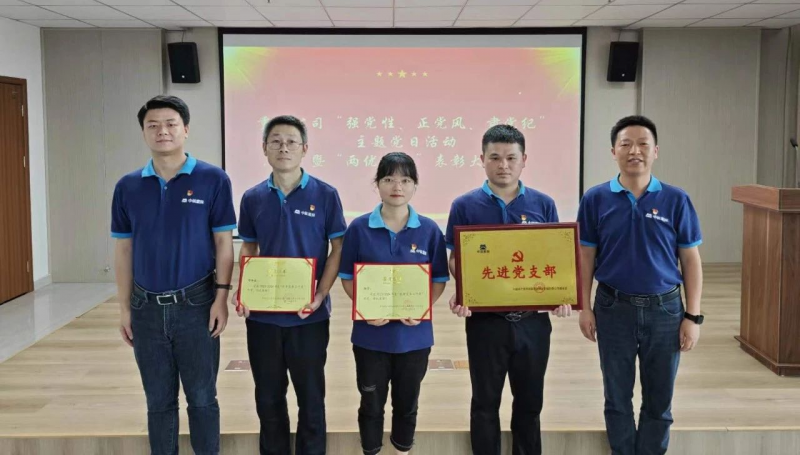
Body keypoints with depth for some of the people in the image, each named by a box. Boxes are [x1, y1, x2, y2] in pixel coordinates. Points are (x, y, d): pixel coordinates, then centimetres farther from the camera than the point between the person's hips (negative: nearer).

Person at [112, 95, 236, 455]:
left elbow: (223, 242, -4)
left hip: (196, 304, -3)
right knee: (159, 400, 13)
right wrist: (125, 308, 5)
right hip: (147, 307, 3)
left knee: (202, 398, 7)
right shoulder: (128, 187, 4)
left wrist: (221, 297, -10)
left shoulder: (213, 179, -5)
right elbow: (123, 250, 8)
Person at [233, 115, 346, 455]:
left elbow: (338, 249, -2)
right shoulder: (252, 198, 4)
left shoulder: (325, 195, -5)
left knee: (311, 397, 9)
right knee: (268, 397, 14)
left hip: (308, 314, -3)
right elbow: (248, 250, 12)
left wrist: (321, 295, -14)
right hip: (262, 314, 3)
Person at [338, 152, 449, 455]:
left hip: (414, 333, 1)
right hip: (371, 333, -1)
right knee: (372, 403, 11)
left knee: (407, 402, 16)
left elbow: (440, 280, 2)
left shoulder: (429, 230, -2)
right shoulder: (359, 228, -4)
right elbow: (347, 277, -1)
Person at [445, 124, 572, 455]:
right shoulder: (465, 206, -3)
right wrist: (460, 294, -20)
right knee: (485, 403, 11)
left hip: (533, 319, 2)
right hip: (485, 319, -2)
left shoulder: (543, 204, 2)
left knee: (530, 402, 15)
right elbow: (455, 259, -2)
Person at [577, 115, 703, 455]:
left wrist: (693, 316, -3)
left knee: (659, 401, 10)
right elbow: (586, 257, 3)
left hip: (664, 308, 0)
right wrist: (584, 308, -2)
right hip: (613, 308, 0)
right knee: (617, 398, 11)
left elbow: (691, 260, 1)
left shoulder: (676, 200, -3)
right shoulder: (596, 199, -2)